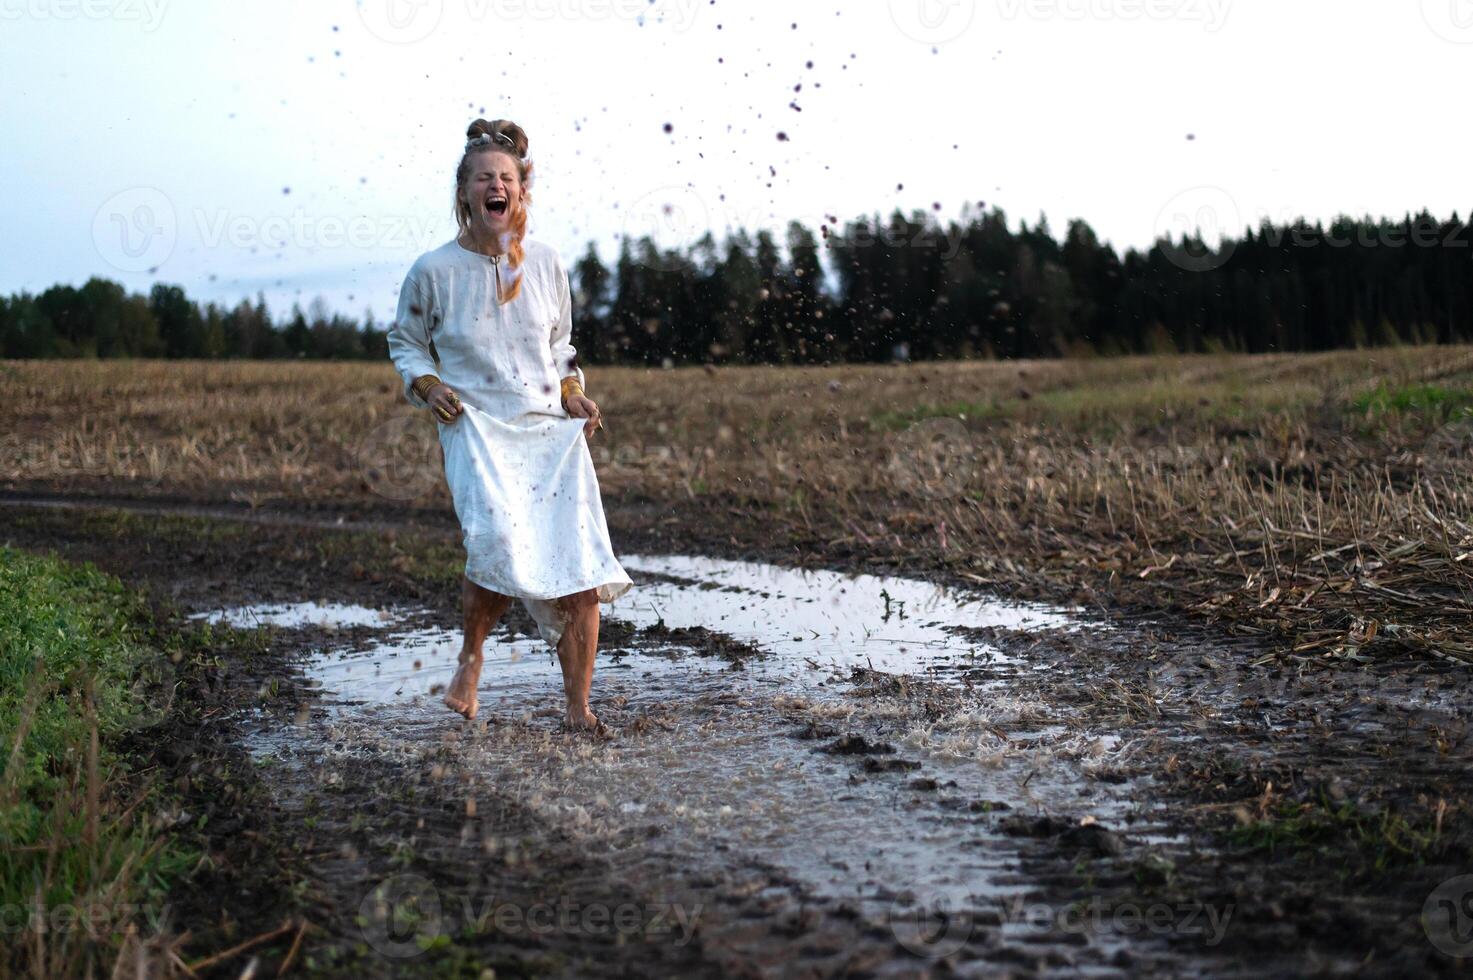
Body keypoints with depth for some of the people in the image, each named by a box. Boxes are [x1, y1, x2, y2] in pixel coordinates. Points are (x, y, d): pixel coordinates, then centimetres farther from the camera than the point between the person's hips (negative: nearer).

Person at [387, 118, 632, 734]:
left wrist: (574, 395, 7)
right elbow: (405, 342, 14)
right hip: (477, 429, -3)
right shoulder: (433, 272, 0)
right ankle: (470, 658, 2)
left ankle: (578, 711, 7)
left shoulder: (546, 265, 9)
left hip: (552, 430, 3)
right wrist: (426, 385, -5)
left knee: (582, 574, -8)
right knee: (498, 543, -29)